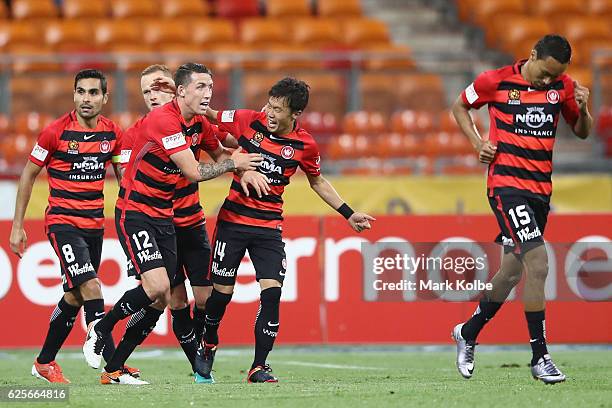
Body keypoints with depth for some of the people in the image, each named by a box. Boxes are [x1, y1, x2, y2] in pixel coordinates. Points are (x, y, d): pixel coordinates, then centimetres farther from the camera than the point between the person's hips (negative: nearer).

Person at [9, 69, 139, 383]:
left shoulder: (112, 133, 2)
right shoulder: (56, 132, -10)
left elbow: (123, 174, 14)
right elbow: (29, 174, -1)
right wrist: (17, 226, -1)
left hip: (95, 224, 6)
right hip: (63, 223, -6)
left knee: (75, 296, 12)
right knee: (90, 287, -18)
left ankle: (44, 363, 28)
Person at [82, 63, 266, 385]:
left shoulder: (199, 123, 6)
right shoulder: (163, 120, -22)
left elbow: (219, 153, 26)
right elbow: (193, 172, -22)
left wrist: (244, 170, 7)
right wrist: (233, 163, -9)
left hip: (163, 217, 8)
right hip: (135, 212, -8)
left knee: (161, 300, 3)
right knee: (157, 287, -22)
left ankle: (114, 370, 12)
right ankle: (100, 329, 2)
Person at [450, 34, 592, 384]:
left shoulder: (563, 85, 4)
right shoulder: (496, 81, -6)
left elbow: (582, 132, 14)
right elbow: (460, 107, 10)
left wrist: (583, 109, -8)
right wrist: (478, 142, -4)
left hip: (541, 190, 6)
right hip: (506, 185, -6)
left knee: (513, 270, 15)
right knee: (538, 263, -19)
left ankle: (468, 334, 37)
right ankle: (540, 356, -14)